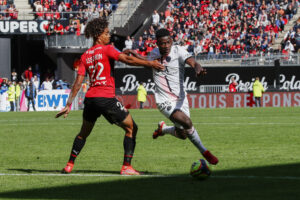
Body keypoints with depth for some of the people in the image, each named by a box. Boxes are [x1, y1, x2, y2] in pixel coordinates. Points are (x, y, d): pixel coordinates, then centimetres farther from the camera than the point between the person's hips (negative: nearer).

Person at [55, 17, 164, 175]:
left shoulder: (85, 56, 12)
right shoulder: (106, 49, -3)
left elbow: (78, 83, 7)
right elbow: (126, 59, -17)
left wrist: (68, 105, 8)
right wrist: (149, 63, -17)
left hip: (90, 98, 6)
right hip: (106, 98, -6)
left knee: (84, 132, 25)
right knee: (131, 128, 5)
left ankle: (69, 165, 25)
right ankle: (126, 166, -4)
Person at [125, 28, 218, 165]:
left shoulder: (178, 51, -9)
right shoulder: (154, 53, 0)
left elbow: (193, 62, -27)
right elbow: (148, 62, 26)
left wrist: (198, 69, -50)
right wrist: (136, 56, 9)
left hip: (180, 99, 2)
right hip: (165, 101, -2)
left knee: (182, 134, 8)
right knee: (187, 122, -25)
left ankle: (163, 129, 41)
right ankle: (204, 152, -8)